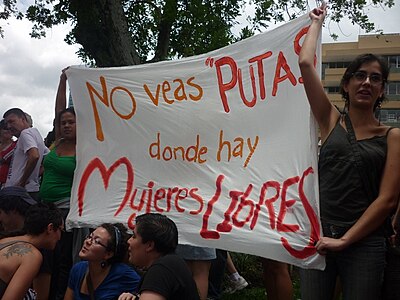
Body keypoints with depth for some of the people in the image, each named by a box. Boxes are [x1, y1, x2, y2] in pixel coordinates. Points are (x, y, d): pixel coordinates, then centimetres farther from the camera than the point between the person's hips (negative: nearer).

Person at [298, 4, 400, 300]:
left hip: (364, 243, -1)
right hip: (318, 236, 1)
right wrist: (316, 22, 13)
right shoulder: (331, 121, 6)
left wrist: (345, 240, -12)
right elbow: (305, 63, 0)